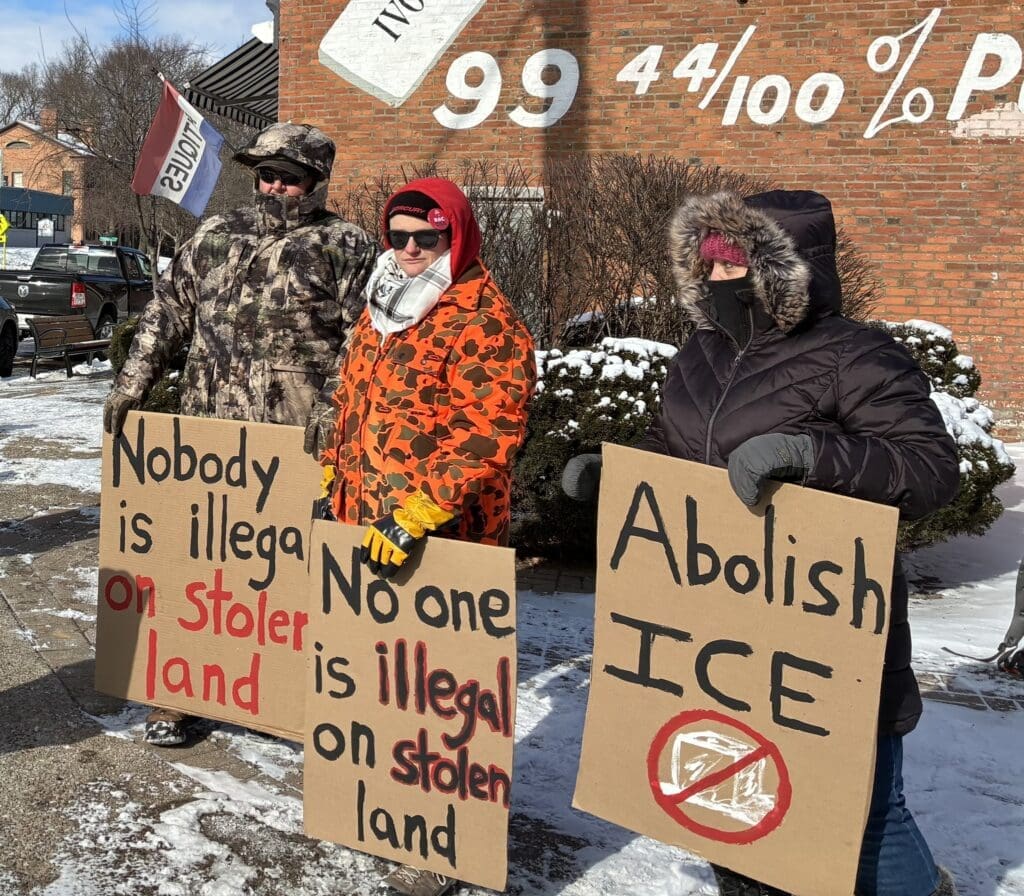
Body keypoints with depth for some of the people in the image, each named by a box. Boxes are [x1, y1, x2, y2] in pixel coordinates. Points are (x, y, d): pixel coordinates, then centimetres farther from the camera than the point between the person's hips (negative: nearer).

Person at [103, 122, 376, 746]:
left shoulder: (347, 248, 2)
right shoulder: (216, 237, 16)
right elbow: (168, 313, 19)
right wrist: (131, 386, 11)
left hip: (297, 441, -4)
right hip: (208, 431, 4)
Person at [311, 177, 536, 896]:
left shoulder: (484, 322, -14)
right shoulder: (380, 310, 15)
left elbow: (489, 429, -24)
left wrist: (419, 511, -27)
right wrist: (333, 479, 23)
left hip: (441, 539, -8)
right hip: (365, 527, 8)